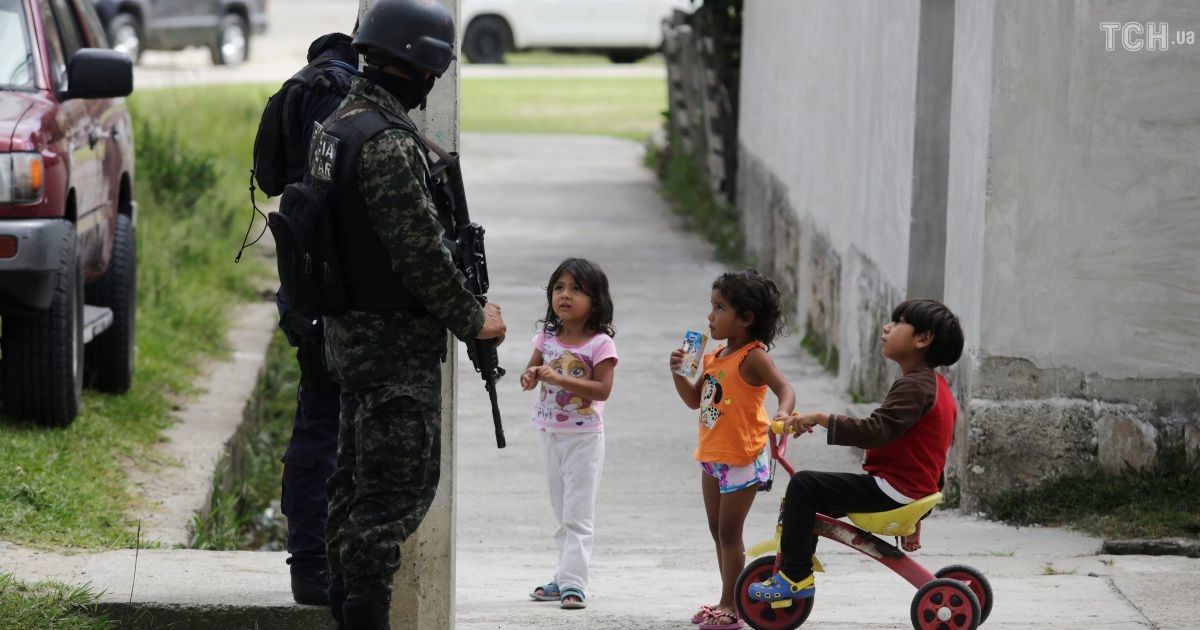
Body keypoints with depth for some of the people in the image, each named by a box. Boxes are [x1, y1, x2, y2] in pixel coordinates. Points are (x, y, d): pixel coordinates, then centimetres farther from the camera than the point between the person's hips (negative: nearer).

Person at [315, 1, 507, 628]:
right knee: (397, 486, -7)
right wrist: (473, 321, -9)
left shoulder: (336, 125, 11)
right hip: (395, 342, -10)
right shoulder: (387, 141, -20)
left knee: (356, 480, 15)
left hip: (348, 334, 10)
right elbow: (420, 249, -21)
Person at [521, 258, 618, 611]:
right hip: (549, 433, 6)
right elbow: (532, 370, 11)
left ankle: (573, 583, -8)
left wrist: (560, 378, -29)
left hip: (583, 437, -6)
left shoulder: (600, 344, -13)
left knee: (577, 514, -6)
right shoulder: (547, 337, 4)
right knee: (561, 512, 13)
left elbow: (602, 388, -20)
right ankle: (565, 577, 20)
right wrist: (530, 377, -14)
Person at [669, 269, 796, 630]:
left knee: (729, 533, -4)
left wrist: (783, 414, -43)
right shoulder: (714, 357, 10)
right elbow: (694, 400, 18)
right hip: (712, 456, 9)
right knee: (718, 531, 15)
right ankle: (728, 601, 25)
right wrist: (678, 373, 1)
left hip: (742, 458, -9)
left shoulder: (752, 357, -15)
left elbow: (784, 389, -23)